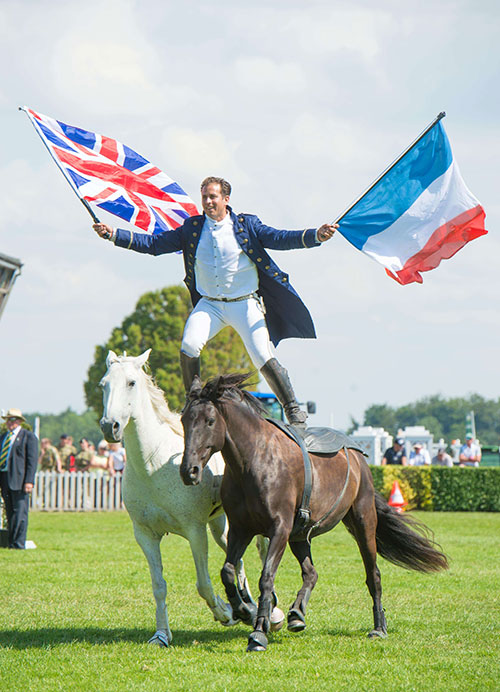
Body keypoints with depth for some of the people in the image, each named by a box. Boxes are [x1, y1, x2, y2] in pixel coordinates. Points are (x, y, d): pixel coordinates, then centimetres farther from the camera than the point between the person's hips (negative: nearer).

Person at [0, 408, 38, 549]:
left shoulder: (28, 436, 0)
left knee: (20, 512, -8)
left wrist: (29, 481, -16)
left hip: (19, 479, -6)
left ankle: (18, 543, -8)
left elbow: (32, 460, -6)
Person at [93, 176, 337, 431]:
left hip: (244, 303, -2)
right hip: (209, 304, 2)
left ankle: (293, 409, 5)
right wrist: (113, 234, -3)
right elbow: (154, 244, 6)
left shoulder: (246, 225, -1)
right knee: (188, 347, -21)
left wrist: (316, 235, -26)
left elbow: (279, 238, -10)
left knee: (263, 357, -12)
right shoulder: (192, 228, 5)